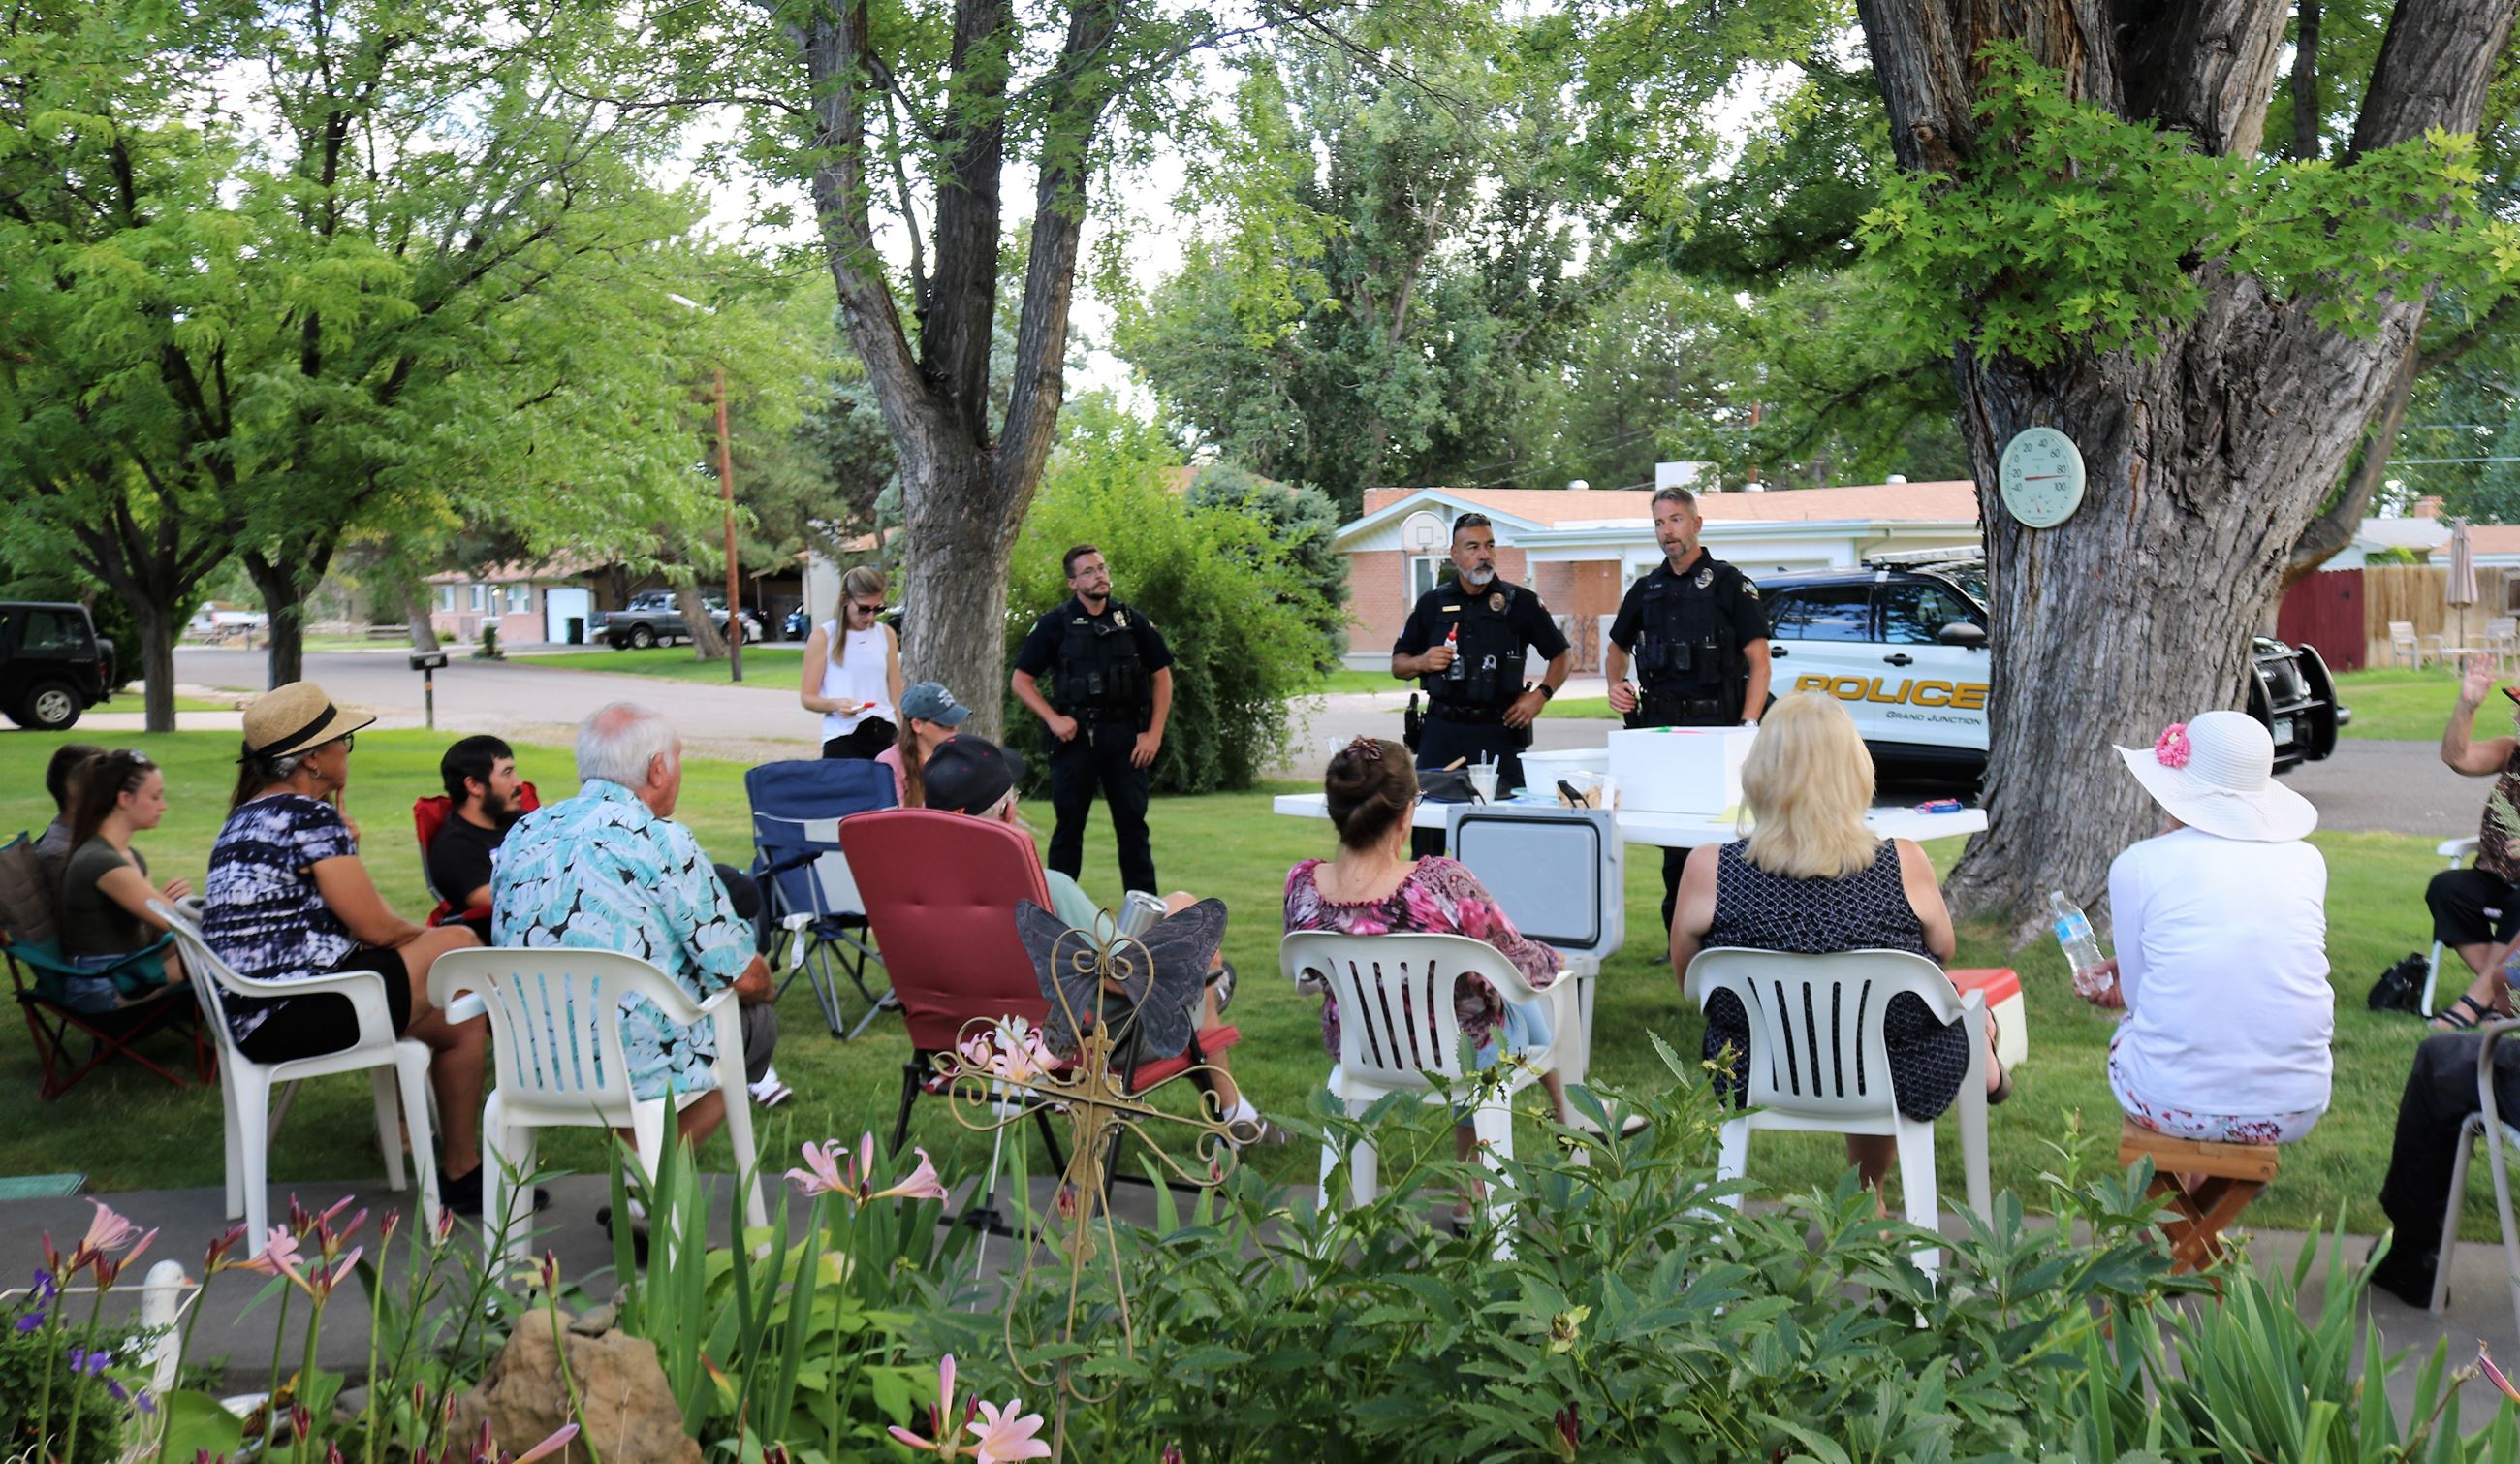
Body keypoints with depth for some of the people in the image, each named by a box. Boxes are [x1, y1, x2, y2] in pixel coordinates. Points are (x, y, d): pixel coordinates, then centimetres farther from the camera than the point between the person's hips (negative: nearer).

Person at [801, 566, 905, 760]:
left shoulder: (886, 635, 12)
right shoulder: (823, 636, 1)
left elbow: (896, 694, 13)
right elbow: (808, 697, 0)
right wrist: (836, 704, -20)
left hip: (883, 735, 3)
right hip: (842, 738, -3)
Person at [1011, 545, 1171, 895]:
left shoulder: (1133, 622, 6)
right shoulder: (1055, 625, 2)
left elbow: (1162, 676, 10)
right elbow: (1021, 680, 5)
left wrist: (1154, 733, 1)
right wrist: (1053, 719, -8)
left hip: (1124, 735, 1)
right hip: (1075, 735, -1)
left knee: (1132, 823, 4)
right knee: (1068, 824, 3)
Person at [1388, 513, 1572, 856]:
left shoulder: (1520, 603, 5)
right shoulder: (1432, 603, 10)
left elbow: (1562, 654, 12)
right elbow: (1398, 665, 15)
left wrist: (1540, 695, -2)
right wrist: (1422, 662, -6)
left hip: (1498, 731, -2)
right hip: (1442, 730, 2)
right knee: (1426, 833, 1)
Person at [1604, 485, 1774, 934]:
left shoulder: (1729, 584, 1)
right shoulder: (1646, 589, 16)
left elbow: (1759, 662, -4)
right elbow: (1617, 649, 28)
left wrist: (1748, 725, -15)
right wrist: (1615, 685, 6)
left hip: (1715, 725, -5)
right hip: (1660, 727, 5)